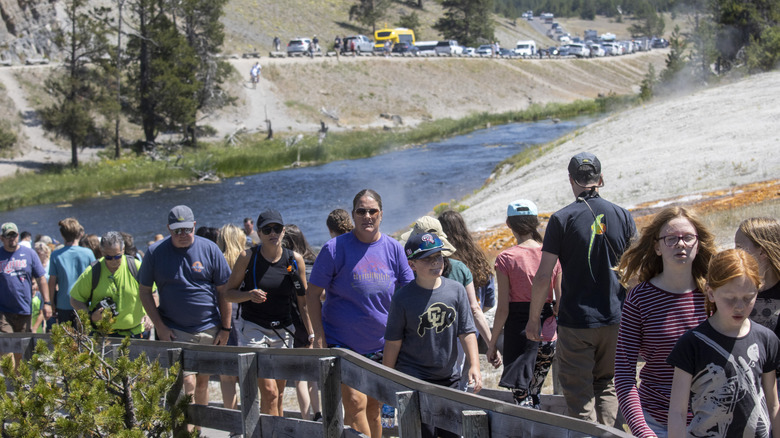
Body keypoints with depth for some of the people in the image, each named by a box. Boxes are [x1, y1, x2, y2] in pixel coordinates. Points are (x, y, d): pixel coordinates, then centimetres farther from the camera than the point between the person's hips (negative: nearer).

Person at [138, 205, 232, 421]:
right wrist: (159, 326, -4)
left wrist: (225, 328, 2)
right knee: (187, 383, -13)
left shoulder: (209, 249, -1)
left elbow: (223, 290, 4)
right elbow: (144, 291, 4)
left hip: (208, 329, 2)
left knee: (202, 382, 11)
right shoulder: (155, 253, -2)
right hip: (174, 330, -2)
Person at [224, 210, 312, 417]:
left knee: (277, 396, 8)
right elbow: (229, 293, 0)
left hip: (283, 330, 3)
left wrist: (311, 334, 2)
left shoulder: (295, 260, 1)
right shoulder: (247, 258, -5)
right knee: (270, 393, -15)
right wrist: (250, 295, -19)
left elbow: (304, 301, 7)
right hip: (253, 329, -3)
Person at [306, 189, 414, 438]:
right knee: (356, 404, -15)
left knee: (374, 408, 11)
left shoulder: (394, 249, 3)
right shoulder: (335, 249, -7)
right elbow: (313, 294, -4)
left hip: (381, 345, 4)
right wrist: (319, 337, -11)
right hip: (342, 343, -4)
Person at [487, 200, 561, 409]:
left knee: (521, 396, -2)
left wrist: (492, 342, 1)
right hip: (548, 335, 4)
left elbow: (503, 309, -9)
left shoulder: (506, 259, -8)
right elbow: (561, 302, 2)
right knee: (534, 393, 22)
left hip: (519, 333, -4)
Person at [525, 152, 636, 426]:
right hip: (615, 320, 4)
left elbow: (543, 277, -10)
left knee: (579, 395, 2)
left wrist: (533, 319, 1)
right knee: (606, 385, 19)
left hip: (576, 322, -3)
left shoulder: (562, 219, -9)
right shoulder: (622, 216, 2)